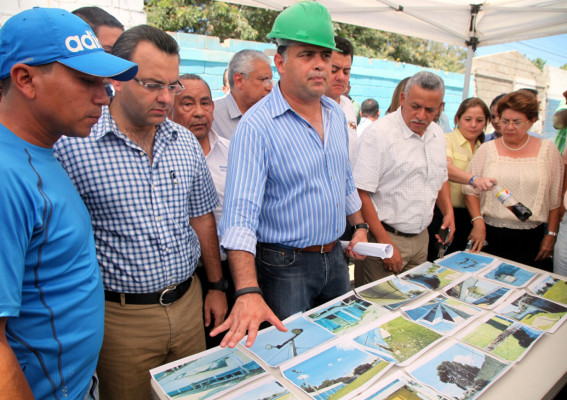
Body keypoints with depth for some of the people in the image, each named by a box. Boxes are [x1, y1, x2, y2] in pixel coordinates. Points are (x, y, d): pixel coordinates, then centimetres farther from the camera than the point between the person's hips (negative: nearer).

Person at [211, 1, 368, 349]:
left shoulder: (337, 114, 4)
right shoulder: (257, 127, -21)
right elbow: (240, 215, -29)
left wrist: (360, 225, 12)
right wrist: (248, 292, -37)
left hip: (336, 256, 7)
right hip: (285, 266, -6)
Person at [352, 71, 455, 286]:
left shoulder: (437, 134, 10)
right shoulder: (378, 134, -16)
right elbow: (361, 193, -21)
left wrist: (448, 211, 8)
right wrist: (385, 243, -21)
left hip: (421, 237, 7)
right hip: (384, 236, -7)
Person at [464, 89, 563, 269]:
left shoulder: (548, 150, 4)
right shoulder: (486, 149, 3)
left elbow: (555, 198, 6)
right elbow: (470, 190, 3)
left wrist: (551, 234, 4)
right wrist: (478, 221, -8)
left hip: (529, 238, 0)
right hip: (489, 234, 0)